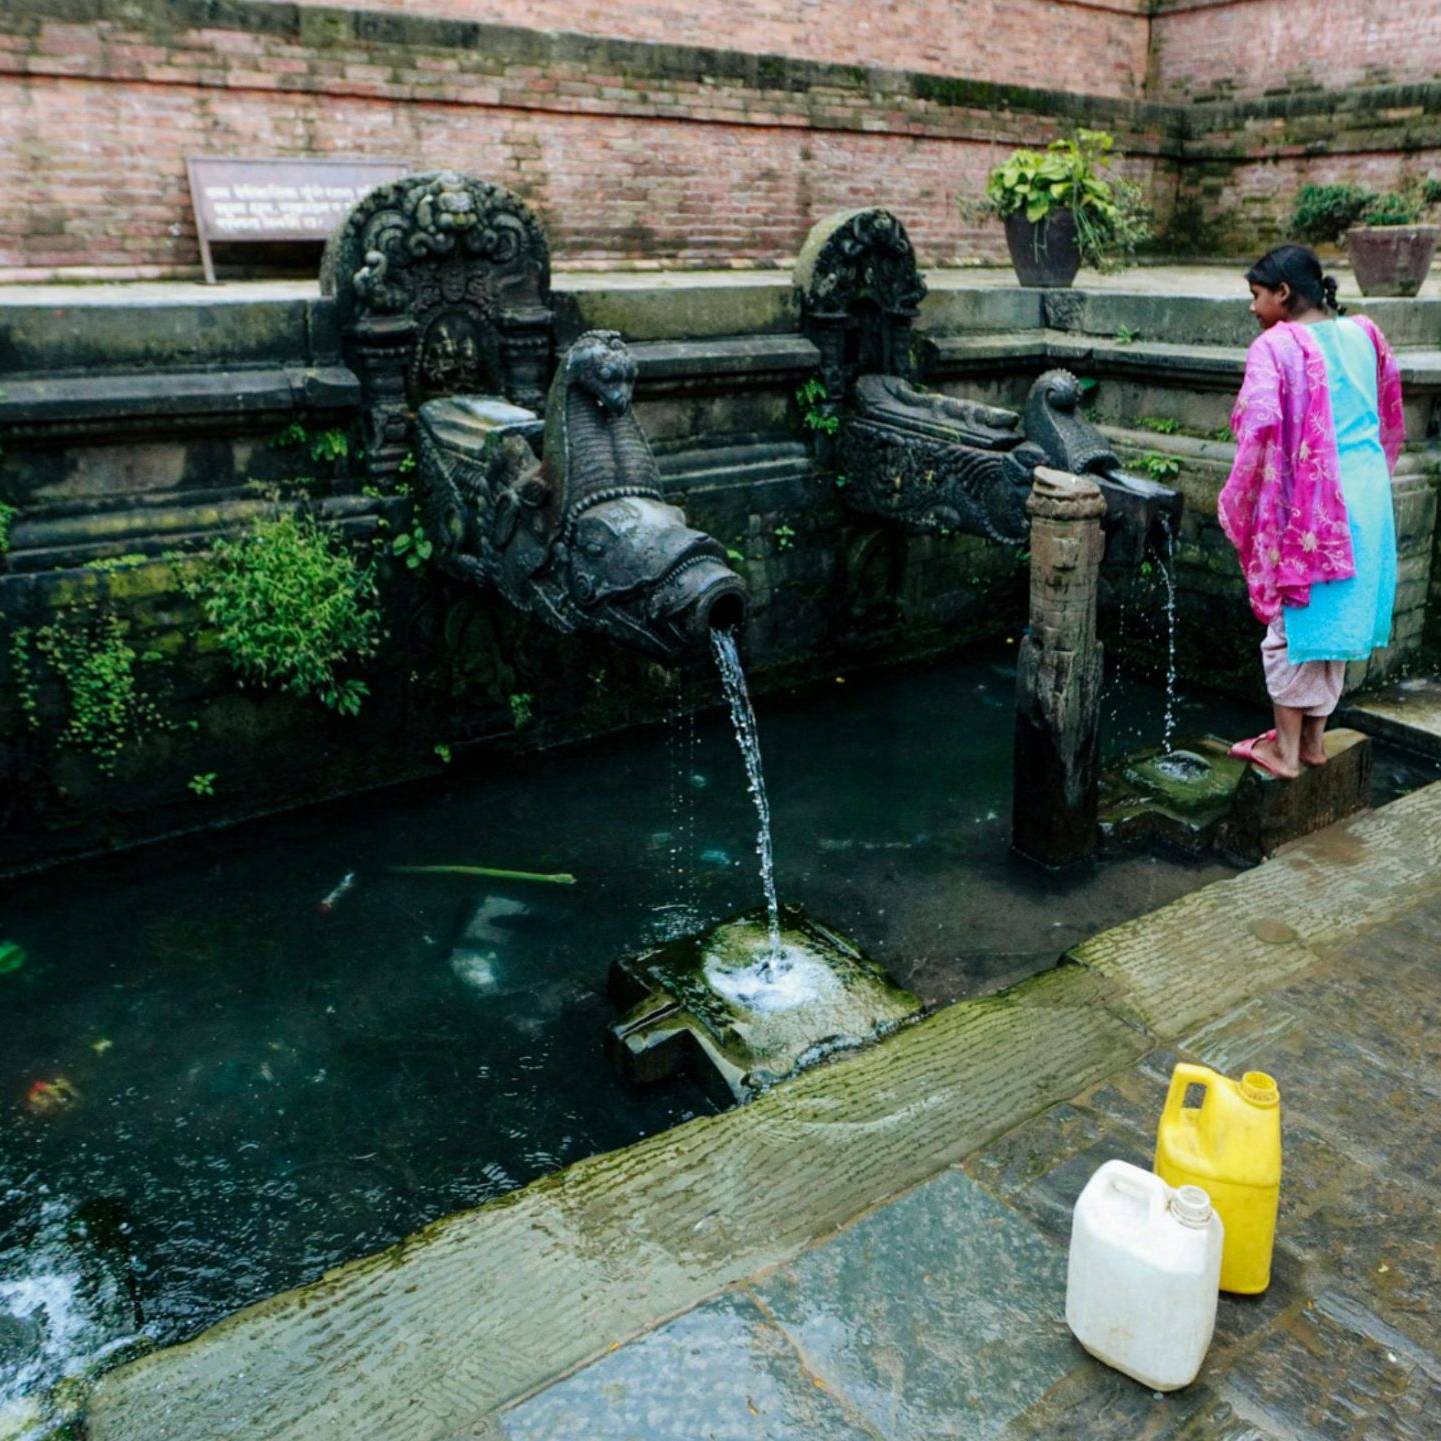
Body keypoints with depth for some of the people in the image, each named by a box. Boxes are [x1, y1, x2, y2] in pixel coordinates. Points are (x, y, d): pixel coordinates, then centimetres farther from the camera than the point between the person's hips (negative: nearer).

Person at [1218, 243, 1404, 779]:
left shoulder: (1276, 345, -11)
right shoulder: (1363, 333, 10)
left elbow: (1259, 428, -23)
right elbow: (1391, 415, 18)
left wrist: (1237, 501, -13)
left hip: (1307, 506, -7)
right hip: (1365, 503, 7)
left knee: (1294, 622, 4)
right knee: (1339, 616, 15)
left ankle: (1286, 749, 12)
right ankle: (1313, 739, 25)